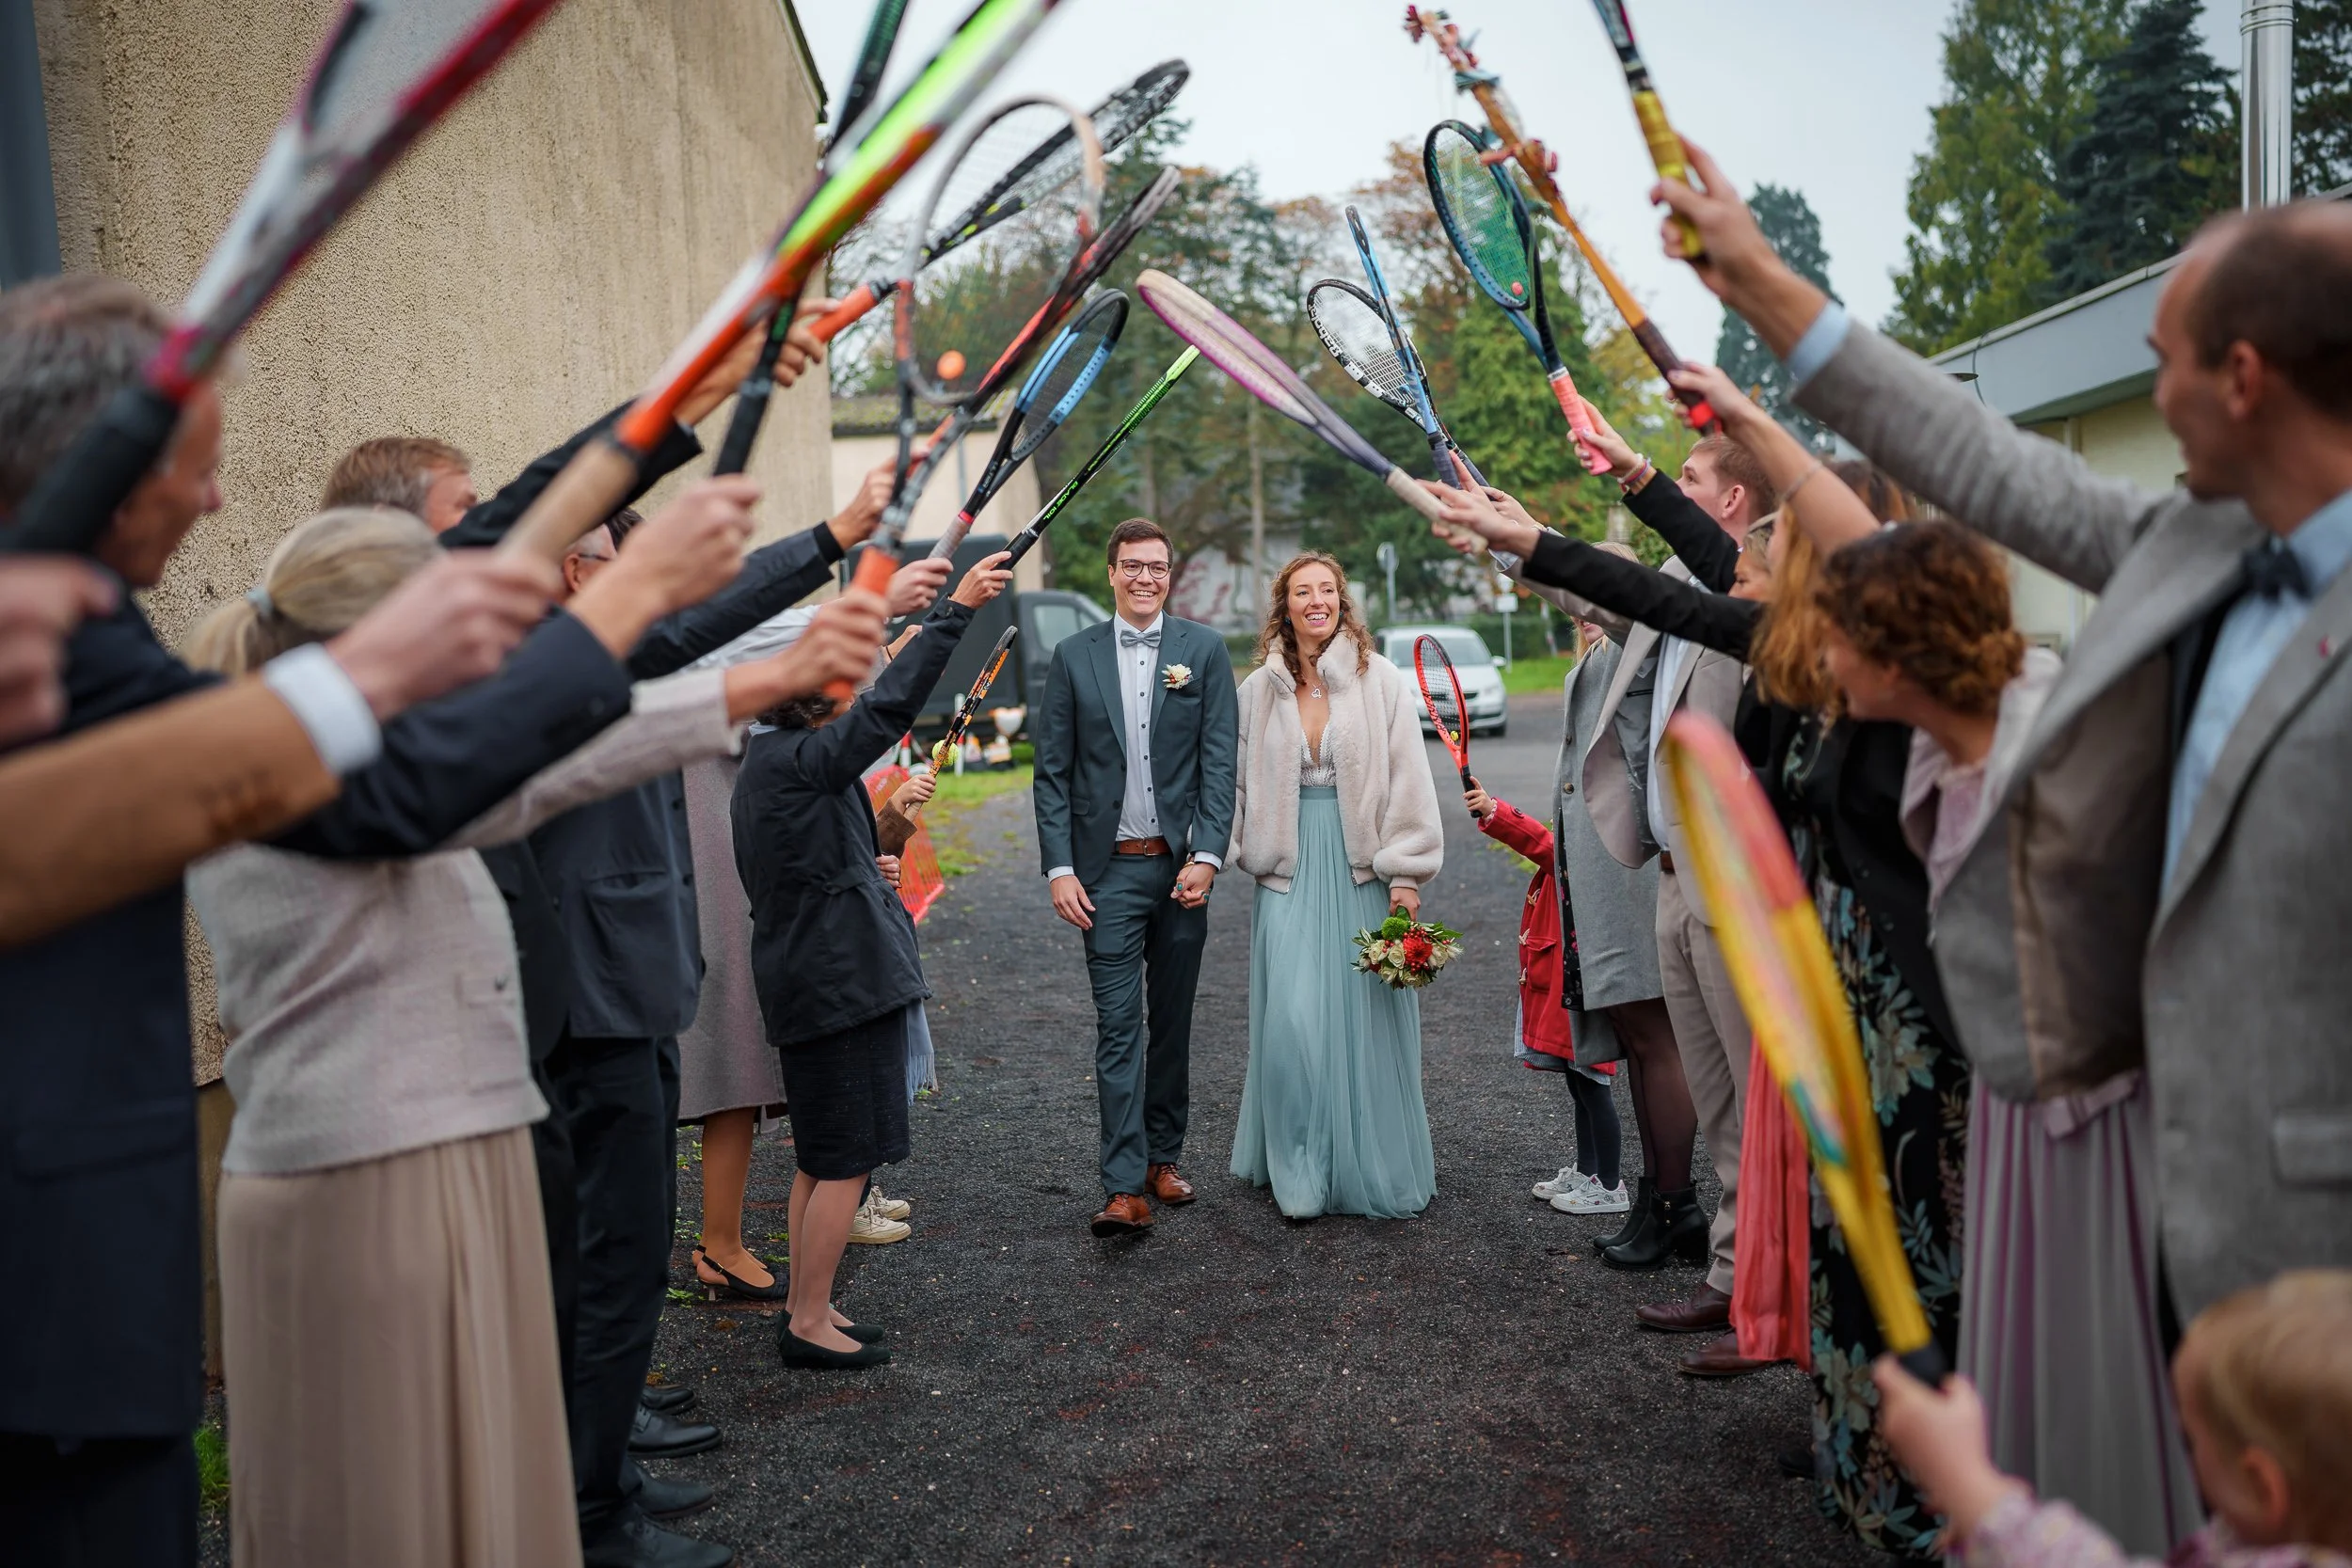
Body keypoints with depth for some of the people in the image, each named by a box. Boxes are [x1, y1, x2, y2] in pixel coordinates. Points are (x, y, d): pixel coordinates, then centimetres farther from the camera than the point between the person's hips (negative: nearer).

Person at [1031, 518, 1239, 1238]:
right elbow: (1053, 771, 3)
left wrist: (1206, 856, -11)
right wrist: (1059, 868, -5)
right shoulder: (1074, 656, 4)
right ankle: (1124, 1187, -3)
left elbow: (1219, 761, -1)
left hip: (1180, 866, 1)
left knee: (1172, 1022, 12)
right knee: (1117, 1028, -4)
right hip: (1107, 870, -1)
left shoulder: (1204, 650, 3)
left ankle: (1164, 1156, 26)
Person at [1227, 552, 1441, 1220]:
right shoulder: (1259, 690, 6)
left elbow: (1408, 781, -2)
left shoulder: (1381, 682, 0)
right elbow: (1237, 783, 11)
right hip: (1289, 872, 1)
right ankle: (1300, 1172, 11)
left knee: (1366, 1017, 3)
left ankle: (1375, 1168, 20)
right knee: (1293, 1020, -4)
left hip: (1362, 870, -1)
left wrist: (1406, 874, -6)